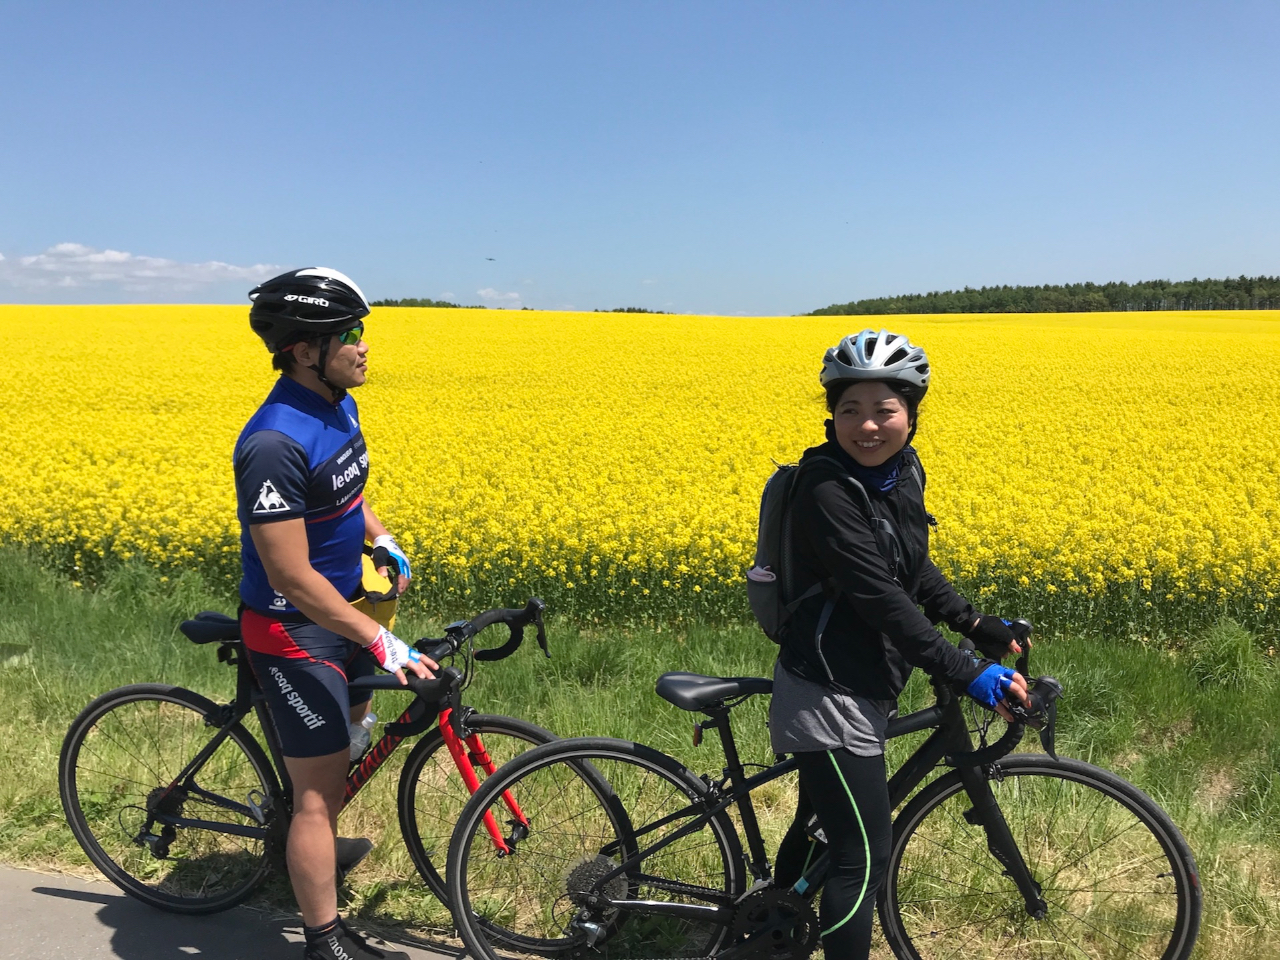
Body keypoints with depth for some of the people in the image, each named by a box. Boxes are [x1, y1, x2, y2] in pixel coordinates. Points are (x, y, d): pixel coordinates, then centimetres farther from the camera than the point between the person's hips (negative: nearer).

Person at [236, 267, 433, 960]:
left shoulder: (339, 407, 0)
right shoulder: (275, 443, -30)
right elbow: (292, 578, -29)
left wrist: (383, 540, 3)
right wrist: (380, 642, -28)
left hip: (340, 608, 9)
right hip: (294, 629, -9)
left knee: (348, 740, 27)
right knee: (321, 787, 2)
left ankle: (309, 847, 54)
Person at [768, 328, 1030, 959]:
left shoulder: (902, 472, 4)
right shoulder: (826, 486, -23)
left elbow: (913, 571, 15)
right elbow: (878, 596, -27)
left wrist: (979, 627, 6)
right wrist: (965, 673, -27)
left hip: (862, 688, 9)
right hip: (830, 698, -9)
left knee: (818, 822, 26)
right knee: (864, 854, -3)